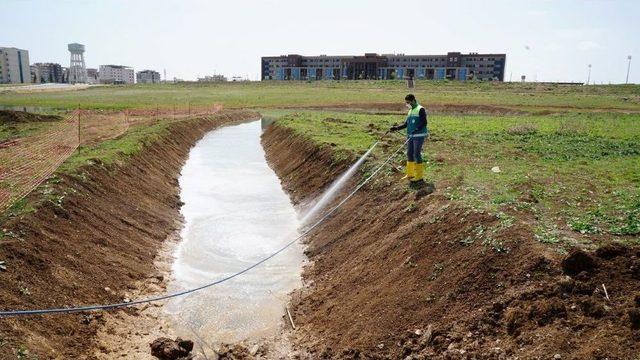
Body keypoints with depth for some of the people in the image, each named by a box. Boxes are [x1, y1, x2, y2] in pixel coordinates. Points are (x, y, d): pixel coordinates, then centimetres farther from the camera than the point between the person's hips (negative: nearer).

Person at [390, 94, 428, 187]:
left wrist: (416, 130, -31)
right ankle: (410, 175, 22)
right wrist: (396, 128, 7)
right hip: (410, 136, 8)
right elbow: (406, 124, 18)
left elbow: (424, 123, -17)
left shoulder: (420, 109, -9)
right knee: (409, 154, 11)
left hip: (419, 136, -8)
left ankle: (419, 178, -3)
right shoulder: (410, 111, 16)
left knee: (417, 155, -9)